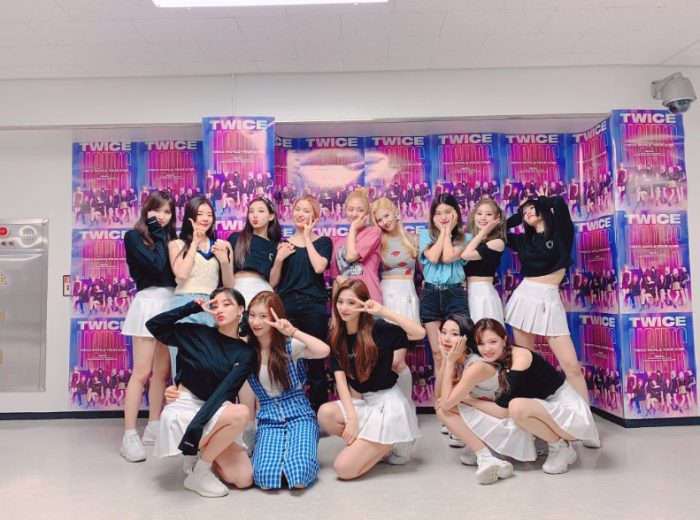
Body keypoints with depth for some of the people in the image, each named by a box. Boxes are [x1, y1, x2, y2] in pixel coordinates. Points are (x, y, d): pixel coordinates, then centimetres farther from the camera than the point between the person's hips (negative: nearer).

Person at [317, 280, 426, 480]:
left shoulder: (378, 329, -13)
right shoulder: (336, 337, 1)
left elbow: (420, 333, -26)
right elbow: (340, 379, -6)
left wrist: (383, 311, -27)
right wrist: (352, 418, -17)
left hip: (389, 404, -6)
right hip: (364, 403, 7)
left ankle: (392, 444, 9)